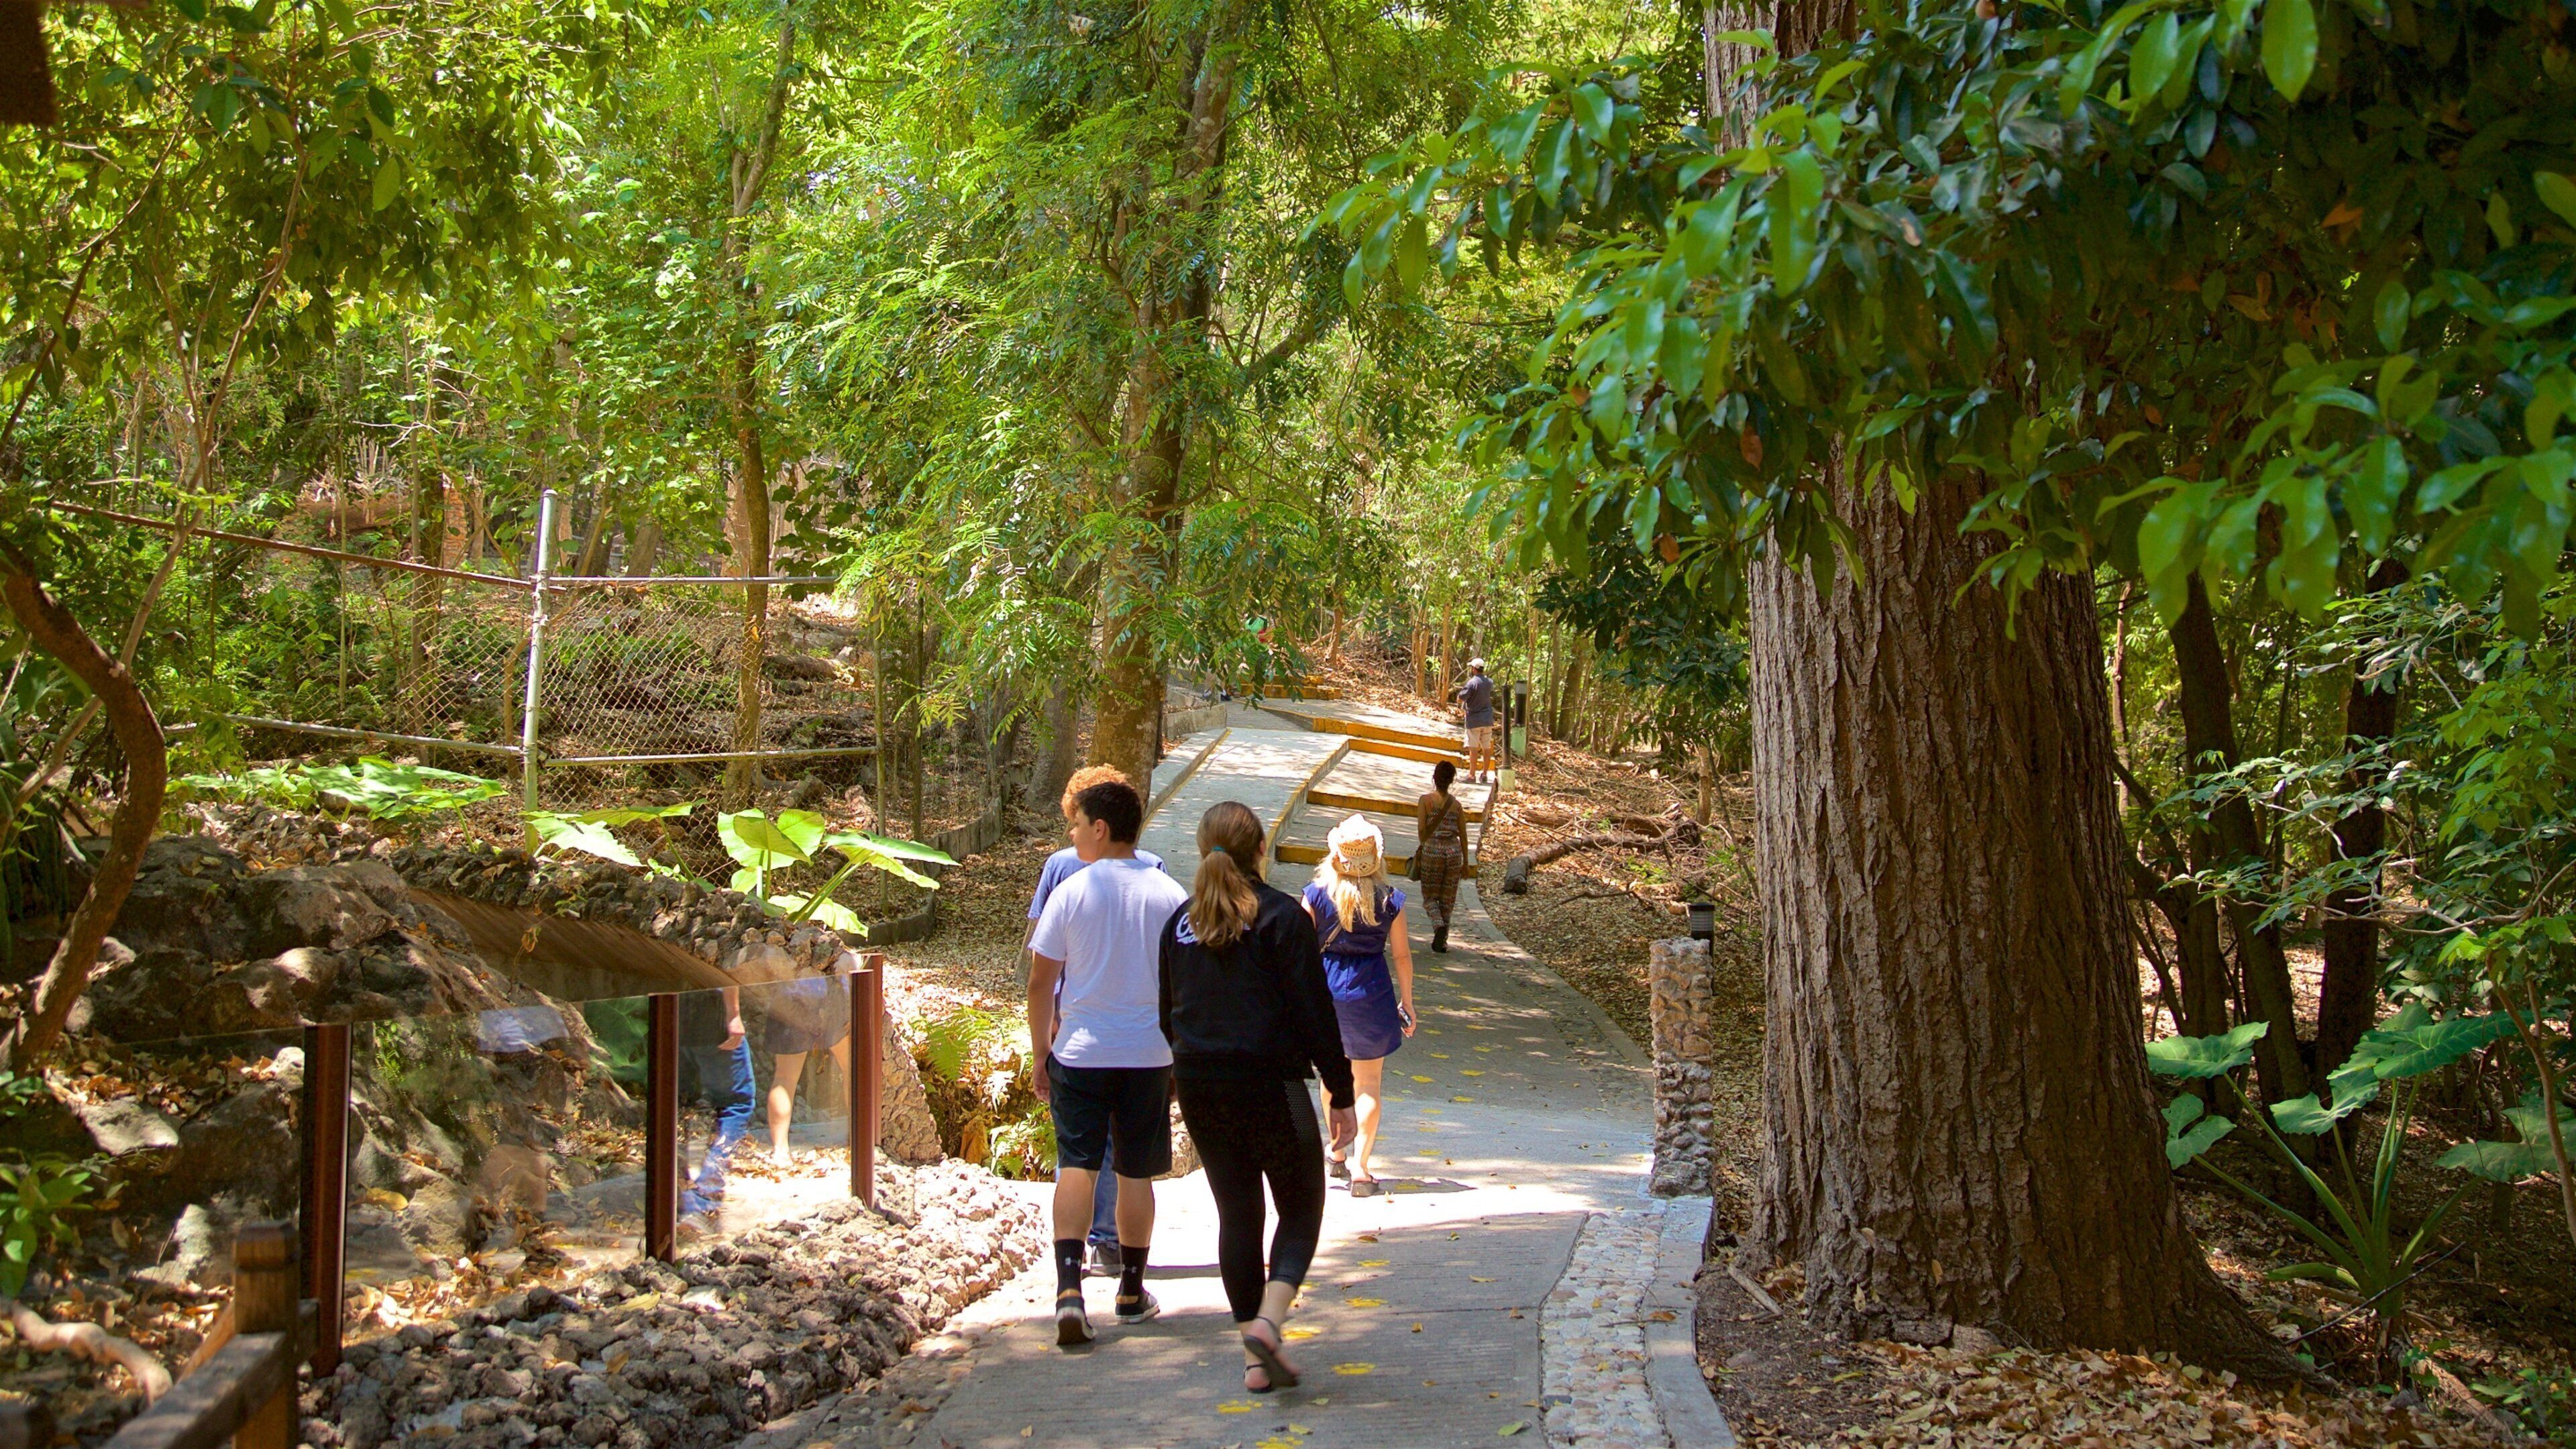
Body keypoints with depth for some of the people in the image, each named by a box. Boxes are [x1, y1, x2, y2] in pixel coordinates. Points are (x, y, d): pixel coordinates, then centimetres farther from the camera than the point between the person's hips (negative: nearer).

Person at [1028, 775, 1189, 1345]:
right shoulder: (1170, 894, 0)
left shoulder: (1070, 892, -7)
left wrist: (1043, 1053, 7)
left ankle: (1069, 1288, -13)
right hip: (1149, 1054, 2)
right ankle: (1132, 1292, 21)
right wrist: (1180, 1055, 16)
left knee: (1077, 1167, 2)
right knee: (1136, 1173, 11)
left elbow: (1040, 984, -4)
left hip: (1080, 1051, -2)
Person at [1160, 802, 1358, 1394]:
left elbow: (1168, 1012, 14)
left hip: (1199, 1087, 5)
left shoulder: (1180, 922, 7)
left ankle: (1257, 1357, 12)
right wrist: (1340, 1093, -4)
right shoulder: (1281, 915, -8)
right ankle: (1269, 1319, -14)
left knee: (1236, 1213, 12)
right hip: (1271, 1084, -5)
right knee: (1301, 1206, 8)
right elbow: (1315, 1011, -9)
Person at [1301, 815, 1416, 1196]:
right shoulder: (1389, 900, -6)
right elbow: (1401, 955, 0)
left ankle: (1339, 1156, 33)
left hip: (1326, 987, 2)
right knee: (1369, 1083, 5)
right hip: (1371, 991, -1)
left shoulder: (1317, 894, -6)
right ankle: (1360, 1169, -1)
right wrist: (1406, 1003, 11)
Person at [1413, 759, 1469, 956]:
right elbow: (1463, 836, 5)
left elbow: (1421, 830, -8)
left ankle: (1439, 925, -19)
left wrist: (1421, 851, 6)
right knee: (1447, 898, 12)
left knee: (1430, 896, 9)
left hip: (1432, 849, -2)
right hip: (1453, 851, 2)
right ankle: (1442, 941, 14)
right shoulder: (1457, 804, 3)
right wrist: (1465, 862, 13)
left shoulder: (1425, 800, -5)